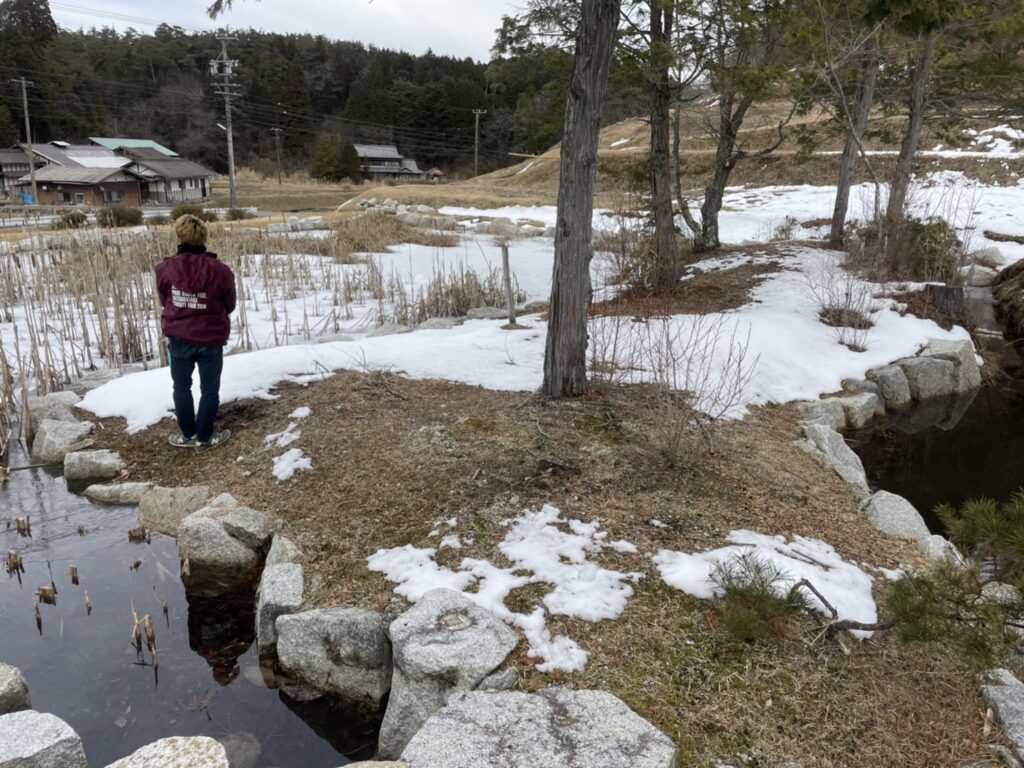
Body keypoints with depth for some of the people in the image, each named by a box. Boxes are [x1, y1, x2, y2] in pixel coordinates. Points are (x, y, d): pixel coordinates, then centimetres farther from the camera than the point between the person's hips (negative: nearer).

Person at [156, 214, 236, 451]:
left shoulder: (165, 268, -12)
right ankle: (204, 437, 21)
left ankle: (188, 435, 28)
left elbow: (164, 301, 5)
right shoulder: (220, 270, -16)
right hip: (211, 338, -1)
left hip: (179, 338, 1)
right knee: (209, 389, 13)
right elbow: (229, 306, -1)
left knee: (182, 387, 19)